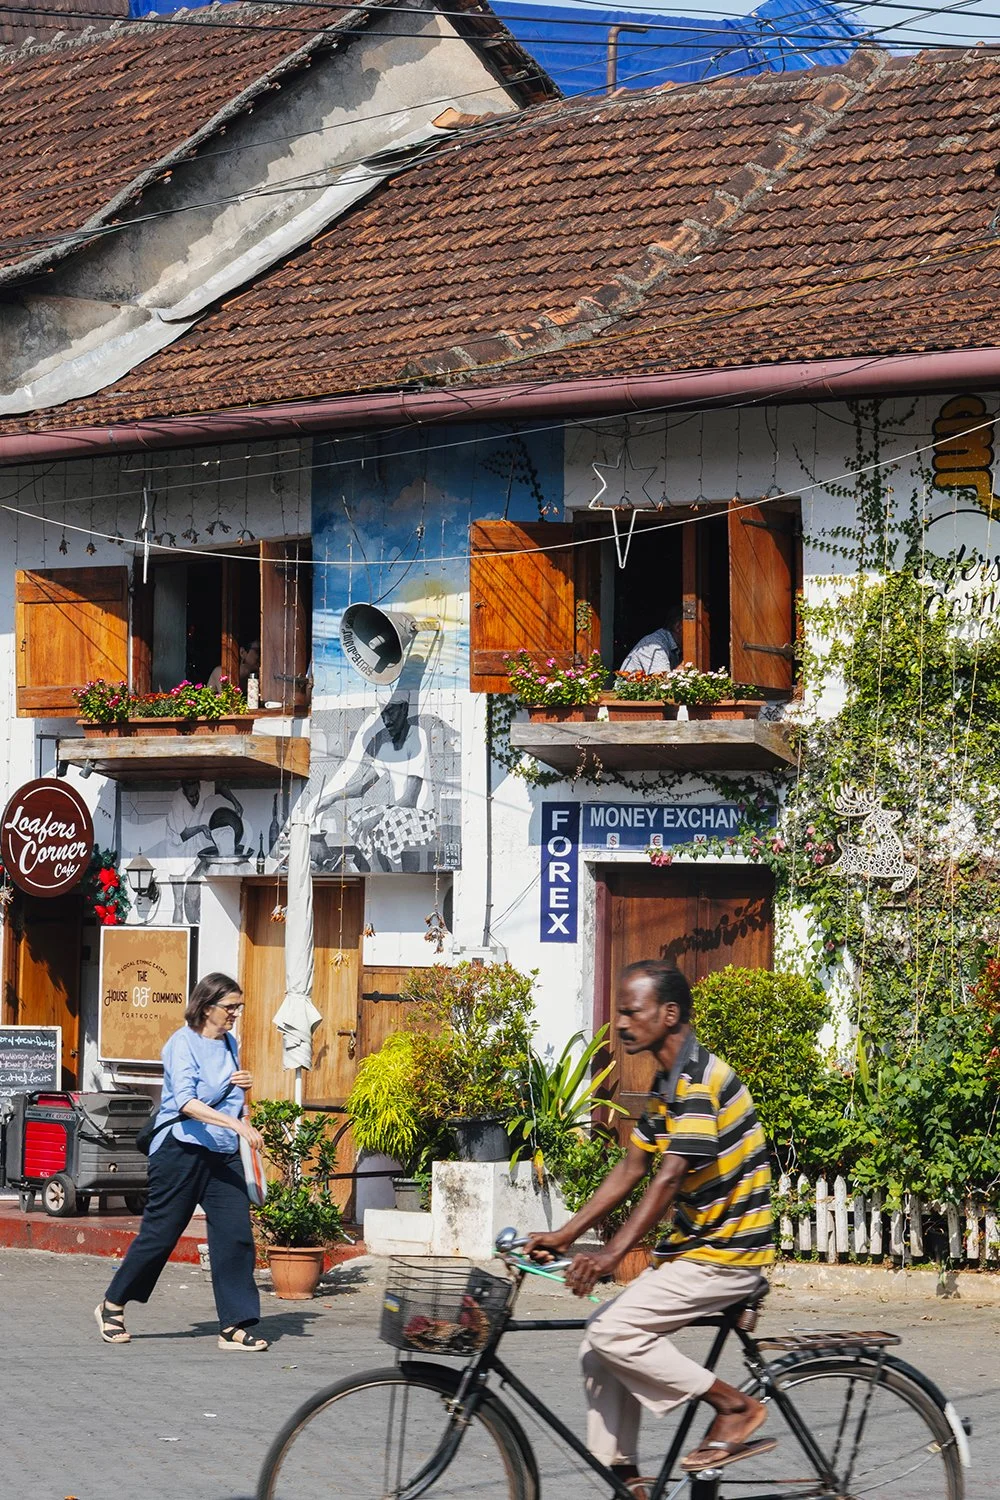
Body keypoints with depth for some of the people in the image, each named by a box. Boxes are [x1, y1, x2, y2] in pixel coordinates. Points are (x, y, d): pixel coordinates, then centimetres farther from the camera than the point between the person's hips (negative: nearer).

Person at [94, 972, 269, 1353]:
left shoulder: (229, 1043, 13)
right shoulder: (183, 1043, -11)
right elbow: (186, 1101, -25)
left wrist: (244, 1086, 5)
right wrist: (236, 1124, -33)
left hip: (223, 1154, 6)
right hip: (182, 1149, -6)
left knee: (235, 1235, -5)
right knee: (160, 1234, 1)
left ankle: (234, 1326, -2)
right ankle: (112, 1306, 20)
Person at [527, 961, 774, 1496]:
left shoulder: (699, 1080, -18)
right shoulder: (668, 1084, 13)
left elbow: (670, 1176, -25)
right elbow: (631, 1168, 14)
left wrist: (612, 1253, -31)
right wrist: (565, 1235, 7)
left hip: (727, 1253, -10)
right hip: (693, 1247, 10)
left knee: (614, 1331, -18)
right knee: (599, 1342, 4)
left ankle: (735, 1407, -7)